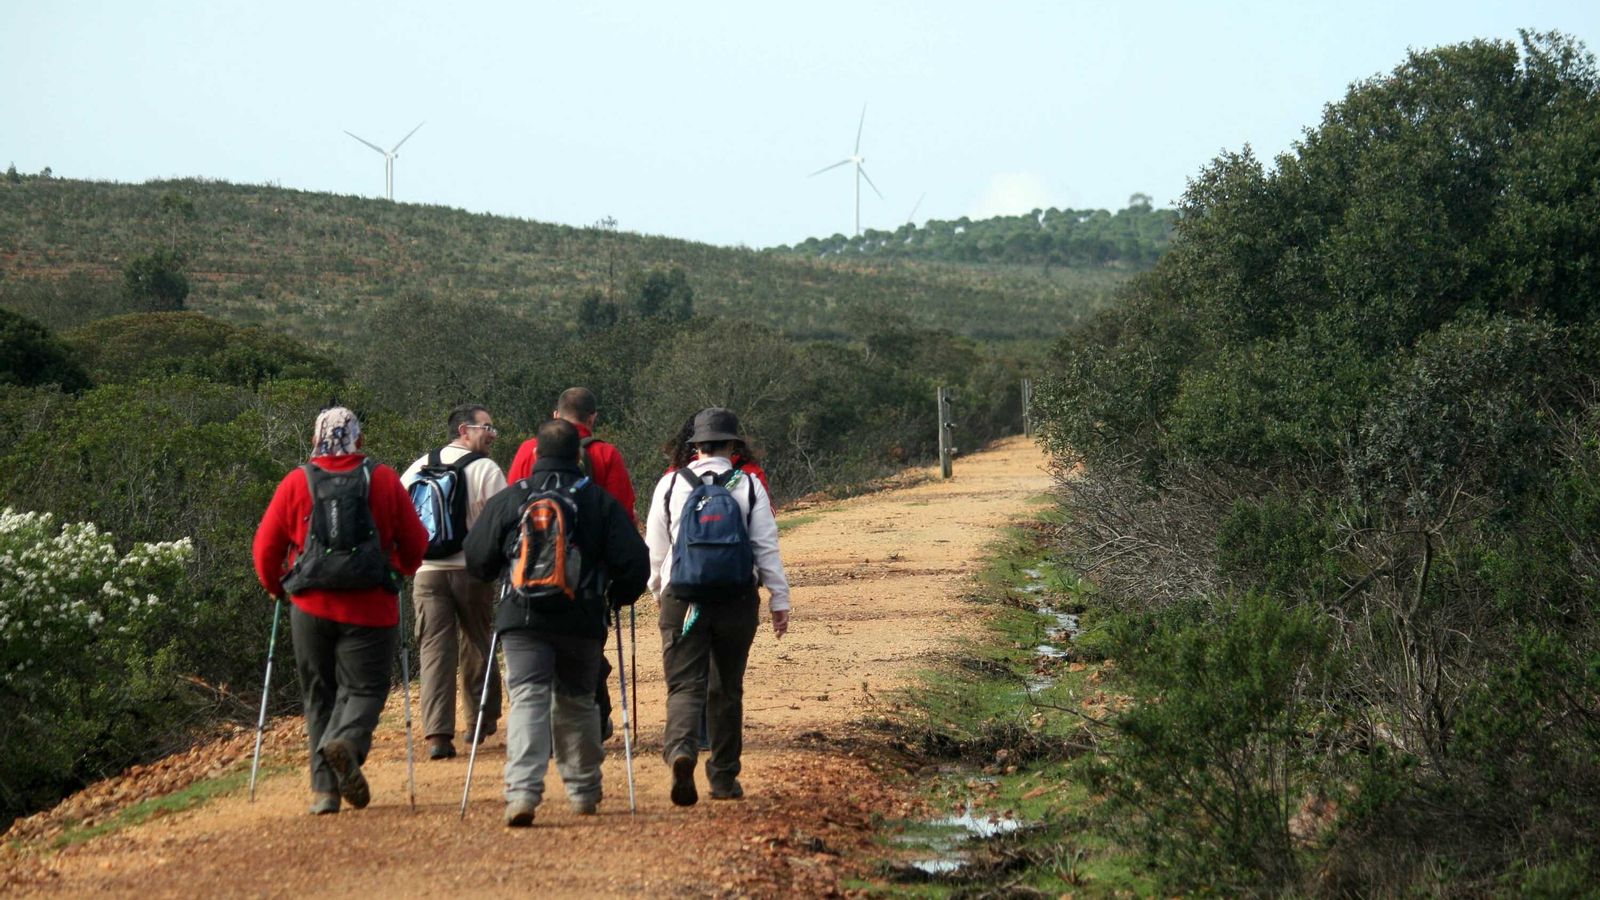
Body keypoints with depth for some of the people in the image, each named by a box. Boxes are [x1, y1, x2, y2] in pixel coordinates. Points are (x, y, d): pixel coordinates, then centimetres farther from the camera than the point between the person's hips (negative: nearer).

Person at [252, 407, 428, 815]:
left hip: (311, 608, 1)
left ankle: (325, 788, 5)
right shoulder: (384, 481, 1)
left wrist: (276, 585, 23)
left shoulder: (295, 483, 2)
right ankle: (348, 742, -27)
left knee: (319, 695, 11)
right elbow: (416, 543, 5)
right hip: (371, 609, -1)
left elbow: (265, 547, 4)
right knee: (364, 686, 4)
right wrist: (400, 572, 26)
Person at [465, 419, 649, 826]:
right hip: (582, 621, 1)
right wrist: (617, 597, 19)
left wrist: (500, 578, 27)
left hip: (523, 619, -1)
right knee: (577, 702, 16)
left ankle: (522, 793, -22)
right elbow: (634, 562, 0)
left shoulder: (508, 499, 3)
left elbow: (477, 560, 5)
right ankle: (583, 790, 26)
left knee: (527, 701, -6)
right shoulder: (600, 501, 3)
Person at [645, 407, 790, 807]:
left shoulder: (670, 484, 4)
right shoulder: (749, 486, 2)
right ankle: (724, 778, 18)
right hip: (737, 599, 1)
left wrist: (659, 591, 25)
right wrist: (779, 600, 4)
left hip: (682, 598, -1)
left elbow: (654, 548, 10)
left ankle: (681, 749, -33)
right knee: (727, 689, 13)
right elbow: (767, 548, -1)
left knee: (685, 684, -4)